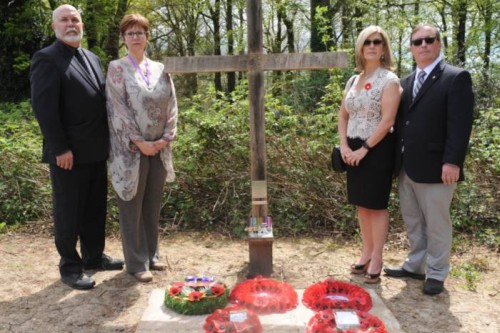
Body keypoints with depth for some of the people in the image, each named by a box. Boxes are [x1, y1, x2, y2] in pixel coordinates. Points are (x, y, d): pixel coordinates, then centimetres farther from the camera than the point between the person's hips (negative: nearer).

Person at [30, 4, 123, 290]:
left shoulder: (92, 58, 15)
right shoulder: (47, 59, -9)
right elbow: (44, 108, -16)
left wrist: (106, 142, 11)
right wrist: (61, 148, -19)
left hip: (96, 152, 8)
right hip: (69, 154, -7)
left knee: (95, 209, 16)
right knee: (69, 213, 5)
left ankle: (94, 256, 31)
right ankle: (70, 267, 19)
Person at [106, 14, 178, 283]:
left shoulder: (160, 69, 10)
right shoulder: (117, 68, -2)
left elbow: (171, 106, 7)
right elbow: (117, 109, -9)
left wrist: (166, 138, -5)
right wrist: (138, 142, -15)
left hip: (159, 148, 5)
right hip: (130, 149, -4)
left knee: (153, 205, 13)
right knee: (132, 207, 3)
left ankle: (151, 254, 27)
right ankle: (136, 262, 15)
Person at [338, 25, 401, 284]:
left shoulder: (389, 79, -7)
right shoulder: (353, 81, 11)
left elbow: (387, 121, -15)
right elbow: (343, 116, 14)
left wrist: (364, 148, -16)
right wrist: (344, 145, 0)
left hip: (377, 149, -6)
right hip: (354, 150, 6)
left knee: (377, 204, 1)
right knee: (361, 204, 13)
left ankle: (376, 259, 14)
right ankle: (366, 253, 27)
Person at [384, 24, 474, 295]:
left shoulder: (457, 77, -5)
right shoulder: (406, 82, 16)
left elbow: (460, 124, -13)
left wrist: (452, 162, -21)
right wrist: (397, 159, 7)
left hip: (434, 167, -6)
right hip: (406, 167, 7)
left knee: (436, 224, 5)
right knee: (413, 223, 17)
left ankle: (436, 274, 21)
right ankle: (415, 266, 32)